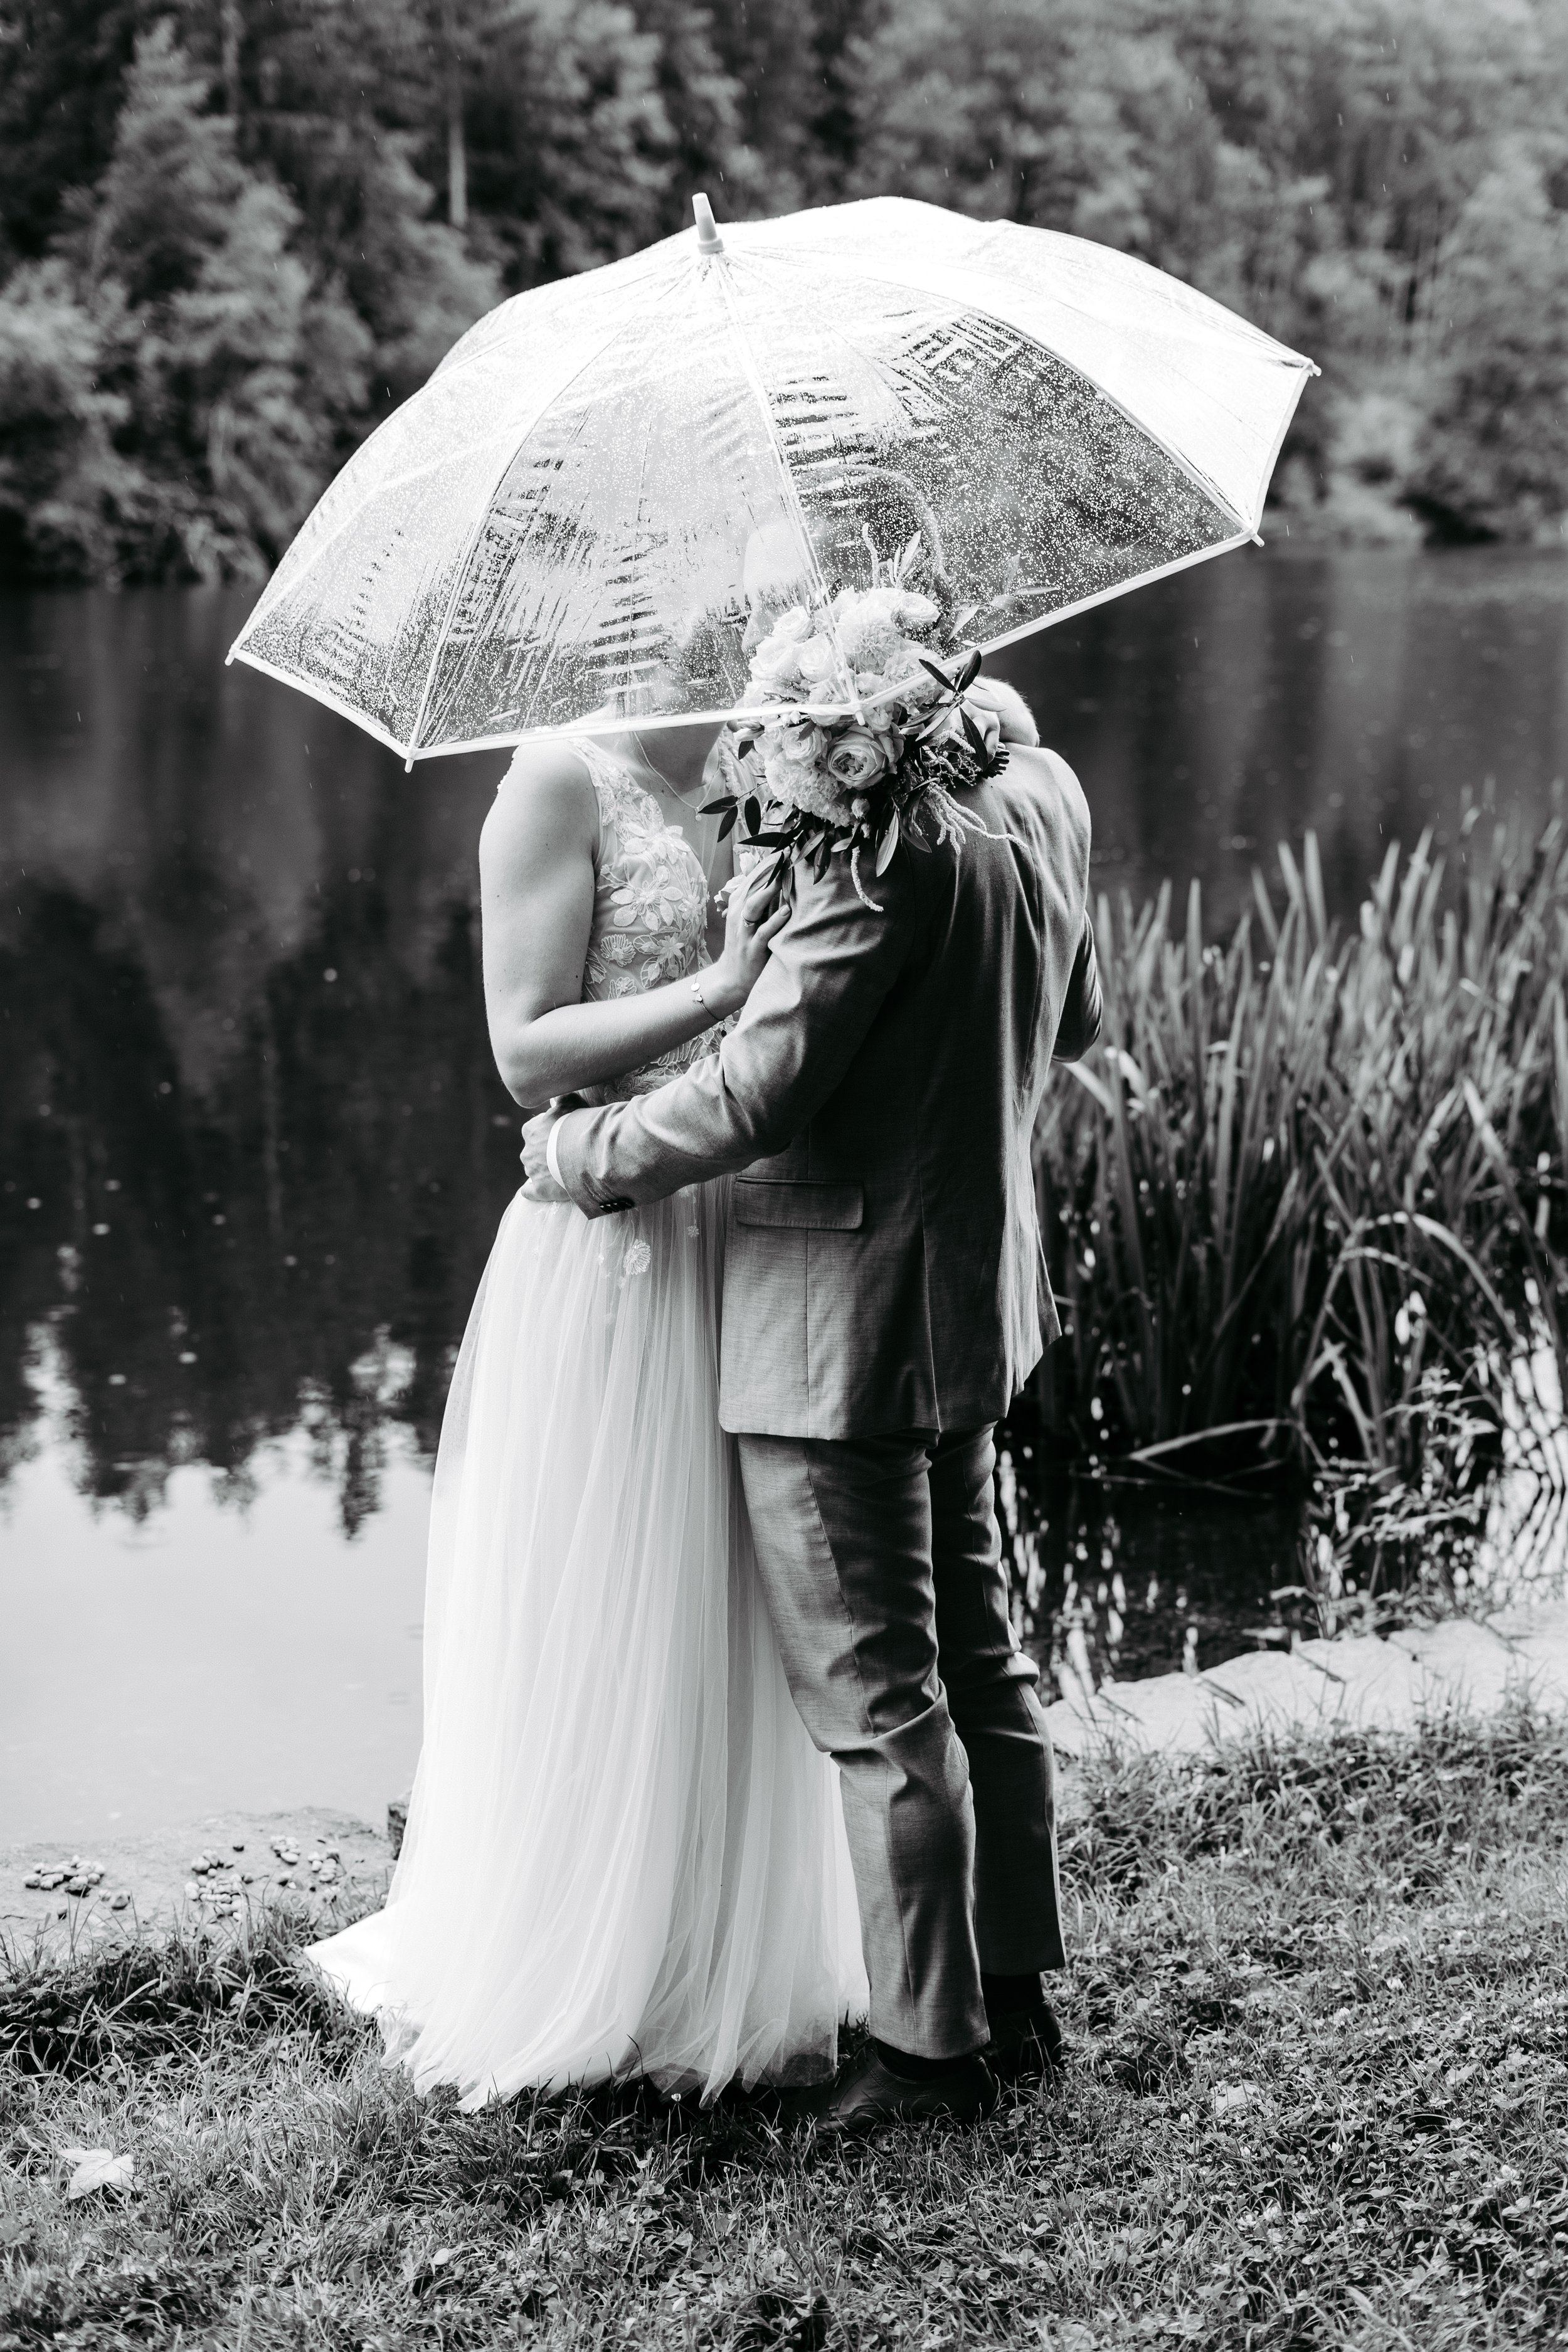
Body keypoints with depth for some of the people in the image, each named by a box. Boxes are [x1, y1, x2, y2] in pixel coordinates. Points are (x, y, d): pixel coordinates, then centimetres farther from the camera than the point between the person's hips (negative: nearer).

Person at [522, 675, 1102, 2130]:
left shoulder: (883, 838, -24)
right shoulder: (1039, 791, 4)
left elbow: (757, 1089, -24)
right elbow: (1074, 1023, 18)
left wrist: (579, 1154, -9)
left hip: (843, 1327, -9)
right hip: (978, 1297, 9)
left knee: (875, 1699, 1)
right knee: (977, 1662, 18)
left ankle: (931, 2045, 11)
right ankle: (1014, 1993, 29)